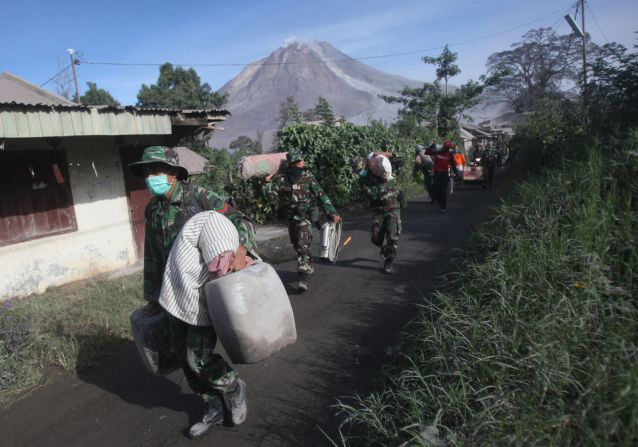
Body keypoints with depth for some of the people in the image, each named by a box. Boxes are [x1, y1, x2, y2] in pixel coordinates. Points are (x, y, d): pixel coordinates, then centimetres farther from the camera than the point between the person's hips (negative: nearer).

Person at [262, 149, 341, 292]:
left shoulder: (308, 177, -5)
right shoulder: (280, 179, -2)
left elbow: (321, 196, -4)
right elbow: (271, 197, -6)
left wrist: (332, 212, -8)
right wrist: (267, 183, -13)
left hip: (305, 217, -4)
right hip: (290, 218, 4)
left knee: (303, 246, -15)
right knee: (297, 246, 17)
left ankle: (303, 277, -17)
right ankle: (308, 268, 39)